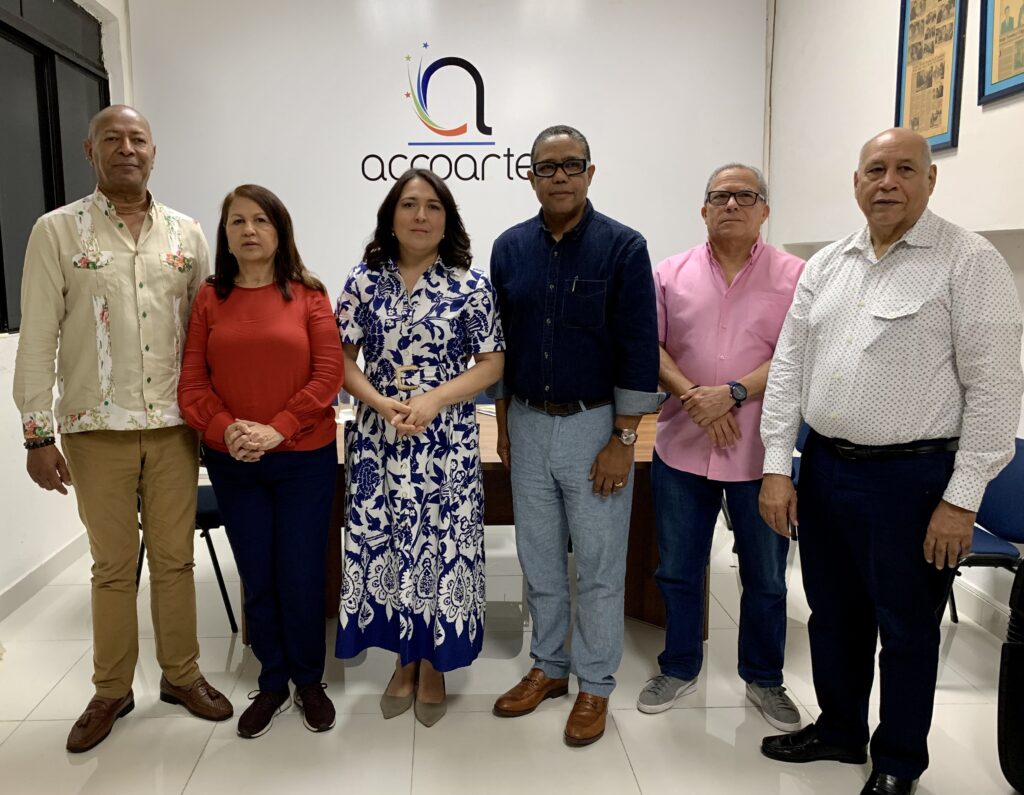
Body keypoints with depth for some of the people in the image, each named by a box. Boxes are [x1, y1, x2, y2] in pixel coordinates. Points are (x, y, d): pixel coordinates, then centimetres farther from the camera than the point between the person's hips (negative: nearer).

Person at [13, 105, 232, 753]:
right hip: (97, 428, -2)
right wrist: (38, 434, -6)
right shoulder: (58, 231, 0)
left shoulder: (187, 234, 7)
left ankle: (182, 675, 27)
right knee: (113, 565, 8)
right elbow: (38, 339, -2)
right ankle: (112, 691, 26)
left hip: (174, 426, 2)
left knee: (175, 558, 10)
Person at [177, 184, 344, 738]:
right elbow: (192, 381, 1)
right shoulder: (210, 298, 4)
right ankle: (272, 683, 31)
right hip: (231, 463, 2)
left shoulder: (308, 296, -2)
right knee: (257, 578, 12)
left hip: (303, 459, -2)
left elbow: (329, 374, -9)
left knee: (301, 576, 4)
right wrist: (224, 428, -16)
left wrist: (277, 428, -16)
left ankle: (309, 681, 27)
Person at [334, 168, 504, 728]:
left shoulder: (469, 285, -2)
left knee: (441, 545, 4)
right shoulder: (365, 280, 3)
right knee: (384, 544, 9)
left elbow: (492, 364, -3)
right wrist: (383, 404, -14)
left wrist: (433, 400, -16)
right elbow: (342, 358, 3)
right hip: (378, 438, 2)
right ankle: (404, 659, 30)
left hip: (446, 441, -2)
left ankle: (433, 664, 26)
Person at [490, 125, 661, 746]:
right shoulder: (509, 248, 5)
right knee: (539, 556, 15)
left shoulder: (623, 247, -8)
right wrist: (504, 425, 11)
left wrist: (624, 440, -13)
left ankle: (596, 685, 23)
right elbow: (501, 344, 11)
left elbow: (640, 349, -10)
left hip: (596, 425, -4)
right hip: (528, 422, 4)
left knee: (598, 565, 6)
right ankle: (549, 667, 33)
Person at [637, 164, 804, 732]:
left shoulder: (795, 276, -1)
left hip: (761, 453, -1)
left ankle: (764, 679, 34)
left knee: (765, 577, 13)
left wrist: (732, 394, -19)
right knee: (677, 570, 14)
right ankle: (679, 668, 34)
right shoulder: (671, 273, 5)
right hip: (682, 449, 2)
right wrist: (696, 400, -15)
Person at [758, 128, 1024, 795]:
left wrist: (962, 498, -14)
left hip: (911, 477, -5)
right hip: (823, 468, 5)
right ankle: (839, 729, 41)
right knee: (833, 614, 19)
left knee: (906, 628, 10)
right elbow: (788, 366, 7)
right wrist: (778, 467, 2)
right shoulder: (826, 265, 8)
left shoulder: (969, 262, -8)